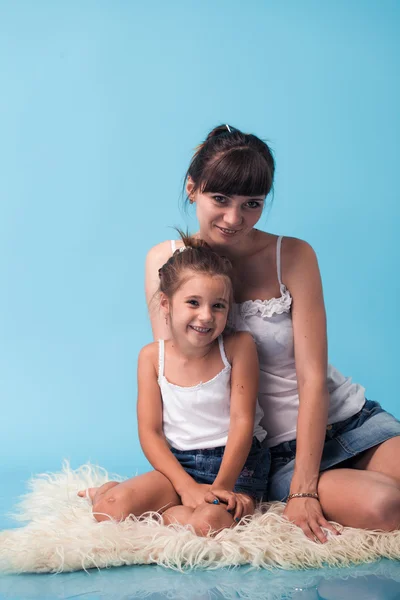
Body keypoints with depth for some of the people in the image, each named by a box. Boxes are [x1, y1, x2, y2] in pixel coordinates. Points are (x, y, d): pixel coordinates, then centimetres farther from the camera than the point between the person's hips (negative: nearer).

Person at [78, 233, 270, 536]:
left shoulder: (239, 346, -10)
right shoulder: (152, 356, -2)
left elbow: (242, 421, -11)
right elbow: (150, 432, -4)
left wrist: (221, 486, -19)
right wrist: (187, 486, -17)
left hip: (237, 464, -2)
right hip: (179, 464, 2)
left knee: (207, 523, -34)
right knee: (109, 510, -22)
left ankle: (165, 510, -7)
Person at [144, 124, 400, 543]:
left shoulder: (293, 257, -9)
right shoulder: (164, 261, -5)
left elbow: (312, 379, -12)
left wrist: (303, 489, -17)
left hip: (344, 418, 2)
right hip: (272, 450, -1)